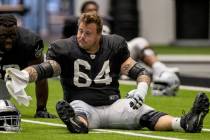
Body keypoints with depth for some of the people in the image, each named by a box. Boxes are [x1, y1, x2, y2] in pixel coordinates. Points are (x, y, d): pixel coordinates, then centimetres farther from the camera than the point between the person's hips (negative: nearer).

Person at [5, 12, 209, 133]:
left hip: (113, 105, 3)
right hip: (83, 105, -3)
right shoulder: (65, 49, 1)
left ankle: (185, 123, -45)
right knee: (76, 107, -38)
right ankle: (78, 124, -74)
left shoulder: (114, 46, 7)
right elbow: (45, 68, -14)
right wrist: (23, 75, -34)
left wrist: (141, 90, -15)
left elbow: (140, 71, 6)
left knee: (144, 113, -23)